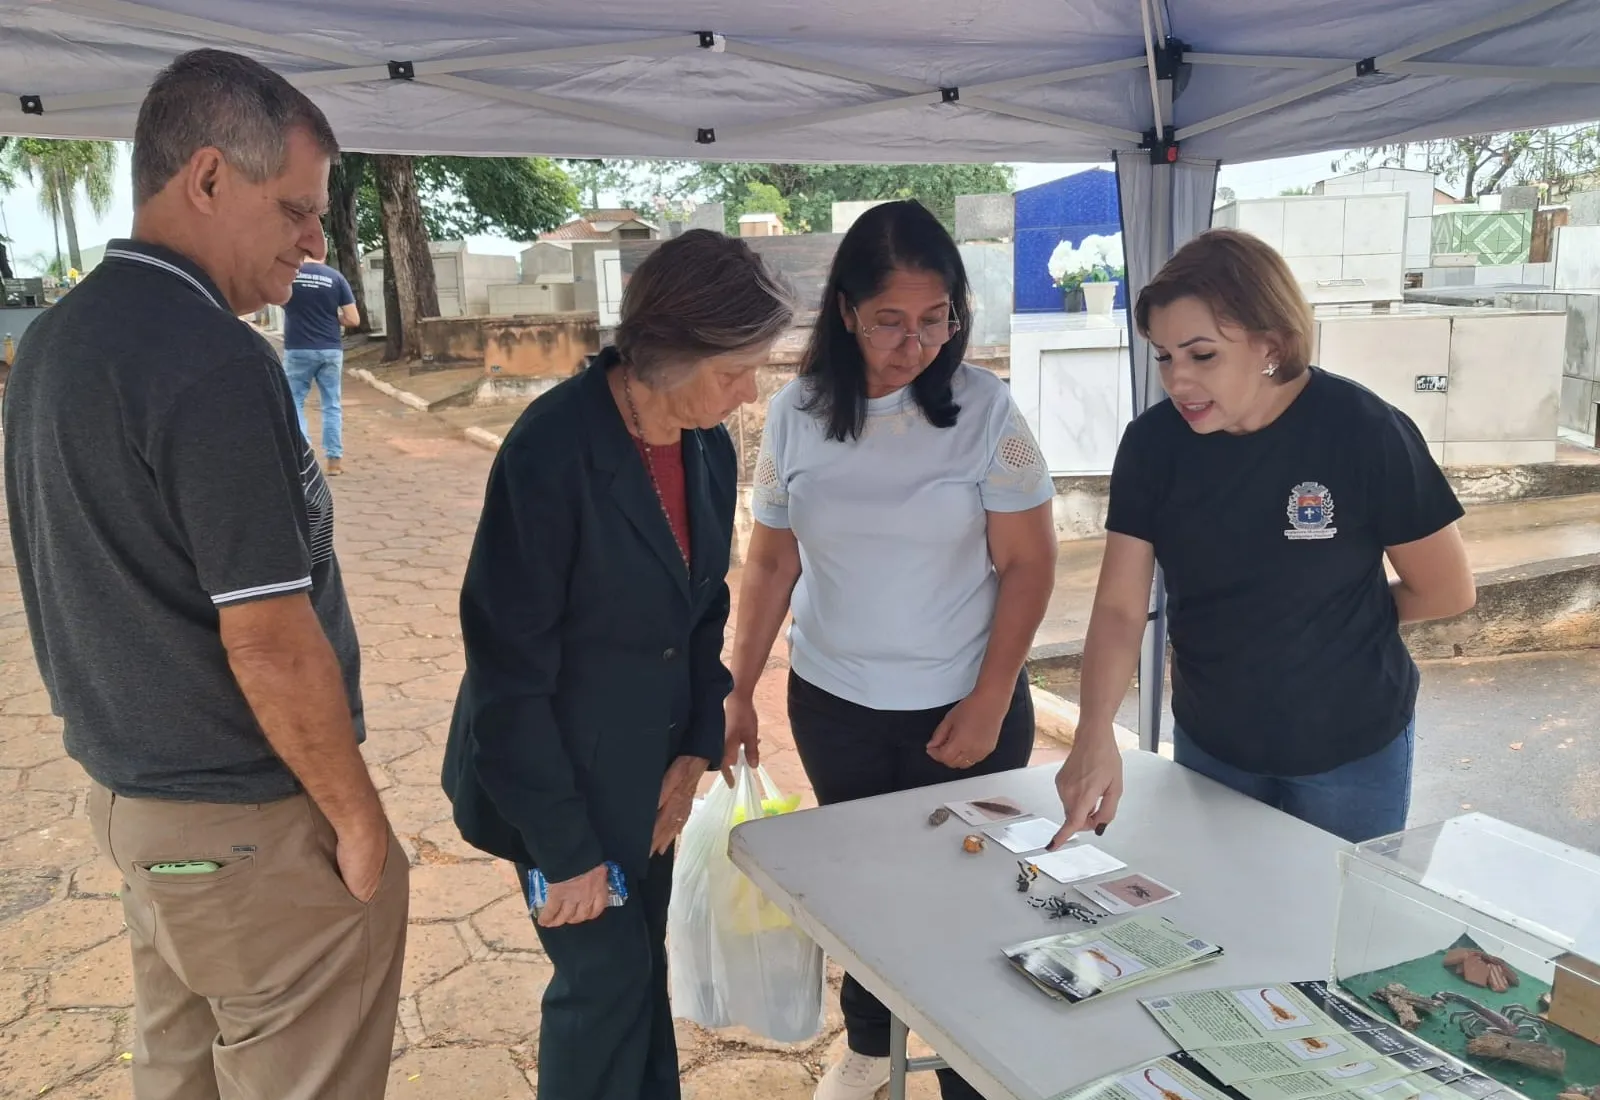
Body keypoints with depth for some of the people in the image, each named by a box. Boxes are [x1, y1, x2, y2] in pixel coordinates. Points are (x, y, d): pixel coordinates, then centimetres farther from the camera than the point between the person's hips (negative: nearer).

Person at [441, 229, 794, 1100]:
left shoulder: (709, 446, -4)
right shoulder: (552, 450, -25)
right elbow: (508, 663, -22)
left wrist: (698, 747, 0)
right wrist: (563, 847, -17)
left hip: (648, 764, 6)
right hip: (558, 768, -6)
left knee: (639, 965, 17)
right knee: (606, 975, 5)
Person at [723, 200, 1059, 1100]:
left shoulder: (986, 409, -13)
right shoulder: (797, 413, -5)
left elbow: (1029, 564, -9)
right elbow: (772, 562, 3)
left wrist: (989, 702, -13)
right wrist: (740, 690, 3)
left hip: (961, 707, -2)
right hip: (832, 704, 3)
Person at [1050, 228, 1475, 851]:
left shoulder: (1365, 433, -21)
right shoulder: (1153, 442, -13)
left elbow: (1447, 591, -10)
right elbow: (1120, 607, -15)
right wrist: (1094, 736, -29)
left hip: (1351, 753, -2)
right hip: (1208, 745, 3)